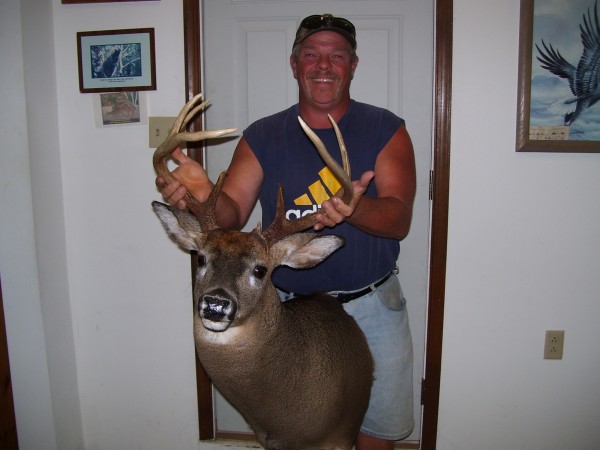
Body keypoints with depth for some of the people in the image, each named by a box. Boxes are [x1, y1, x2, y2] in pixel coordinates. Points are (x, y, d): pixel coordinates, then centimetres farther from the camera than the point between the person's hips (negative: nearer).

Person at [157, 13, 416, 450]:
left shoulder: (386, 130, -4)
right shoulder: (262, 137, -1)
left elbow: (399, 219, -15)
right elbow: (232, 215, -10)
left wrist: (354, 210, -37)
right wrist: (205, 195, -33)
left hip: (373, 307, 0)